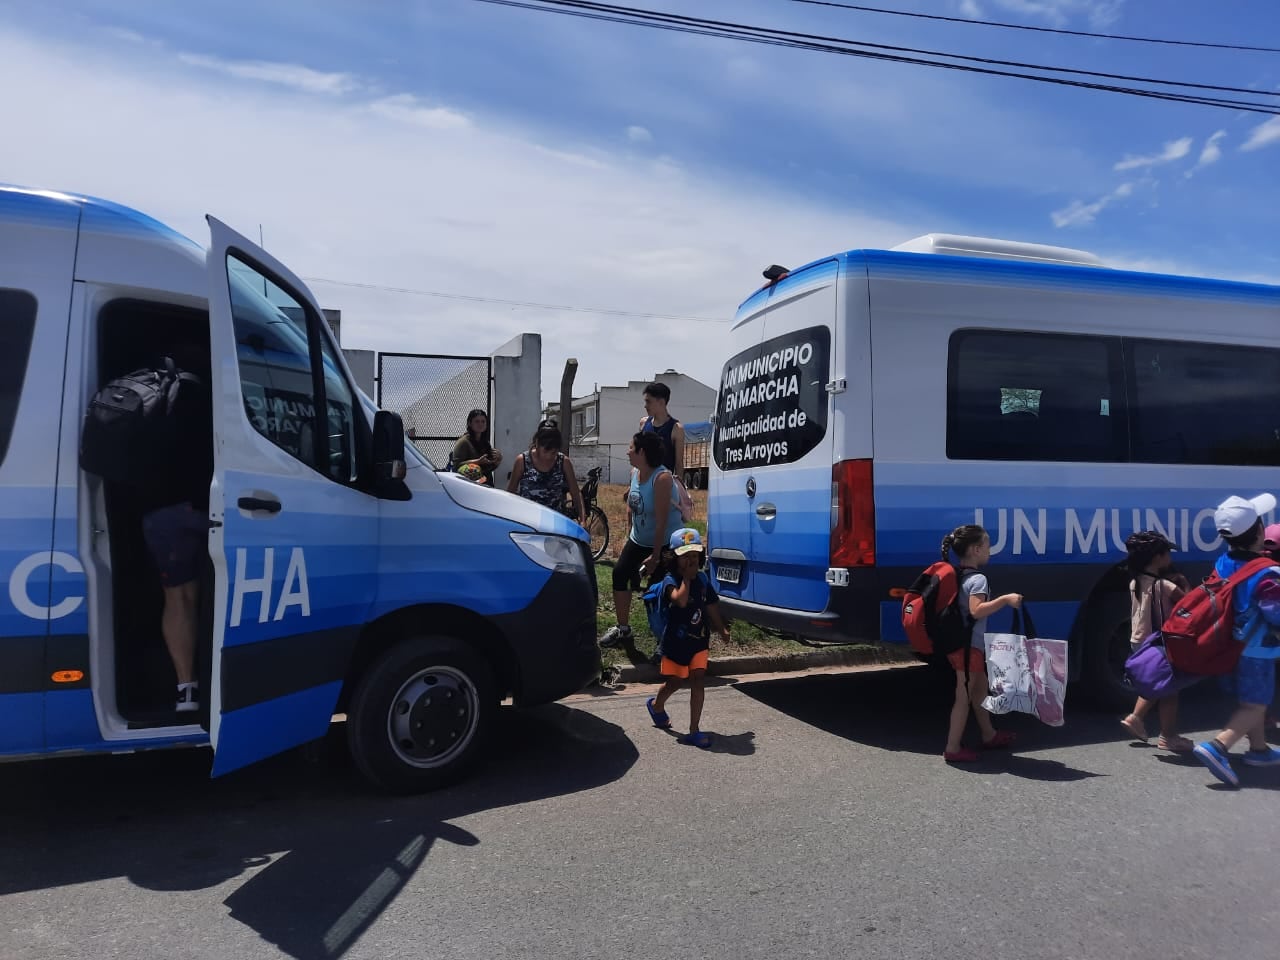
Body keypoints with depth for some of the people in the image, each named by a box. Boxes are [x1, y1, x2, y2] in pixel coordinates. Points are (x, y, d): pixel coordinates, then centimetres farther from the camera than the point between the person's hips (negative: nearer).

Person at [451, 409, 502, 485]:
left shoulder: (486, 443, 16)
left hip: (487, 484, 7)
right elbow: (457, 465, -15)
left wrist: (498, 460, 3)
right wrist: (478, 461, -23)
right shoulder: (463, 442, -6)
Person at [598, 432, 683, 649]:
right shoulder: (634, 472, -3)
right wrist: (628, 538, 10)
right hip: (638, 540, 8)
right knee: (620, 573, 4)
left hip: (664, 543, -8)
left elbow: (661, 521, -26)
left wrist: (655, 557, -24)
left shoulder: (662, 478, -27)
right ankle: (622, 629, 17)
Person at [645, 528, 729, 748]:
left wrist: (722, 629, 6)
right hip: (676, 640, -4)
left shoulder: (703, 581, 3)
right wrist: (686, 578, -23)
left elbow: (711, 608, 12)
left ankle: (694, 730, 1)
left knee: (698, 680, -4)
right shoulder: (670, 581, -15)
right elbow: (680, 600, -34)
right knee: (675, 682, 10)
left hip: (699, 640, 4)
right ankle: (656, 705, 43)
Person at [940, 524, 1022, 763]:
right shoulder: (978, 579, -18)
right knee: (964, 696, -4)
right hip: (969, 645, -10)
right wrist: (1005, 600, -29)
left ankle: (989, 735, 37)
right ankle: (953, 748, 1)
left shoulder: (958, 576, 9)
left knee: (979, 688, 22)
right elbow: (976, 610, -30)